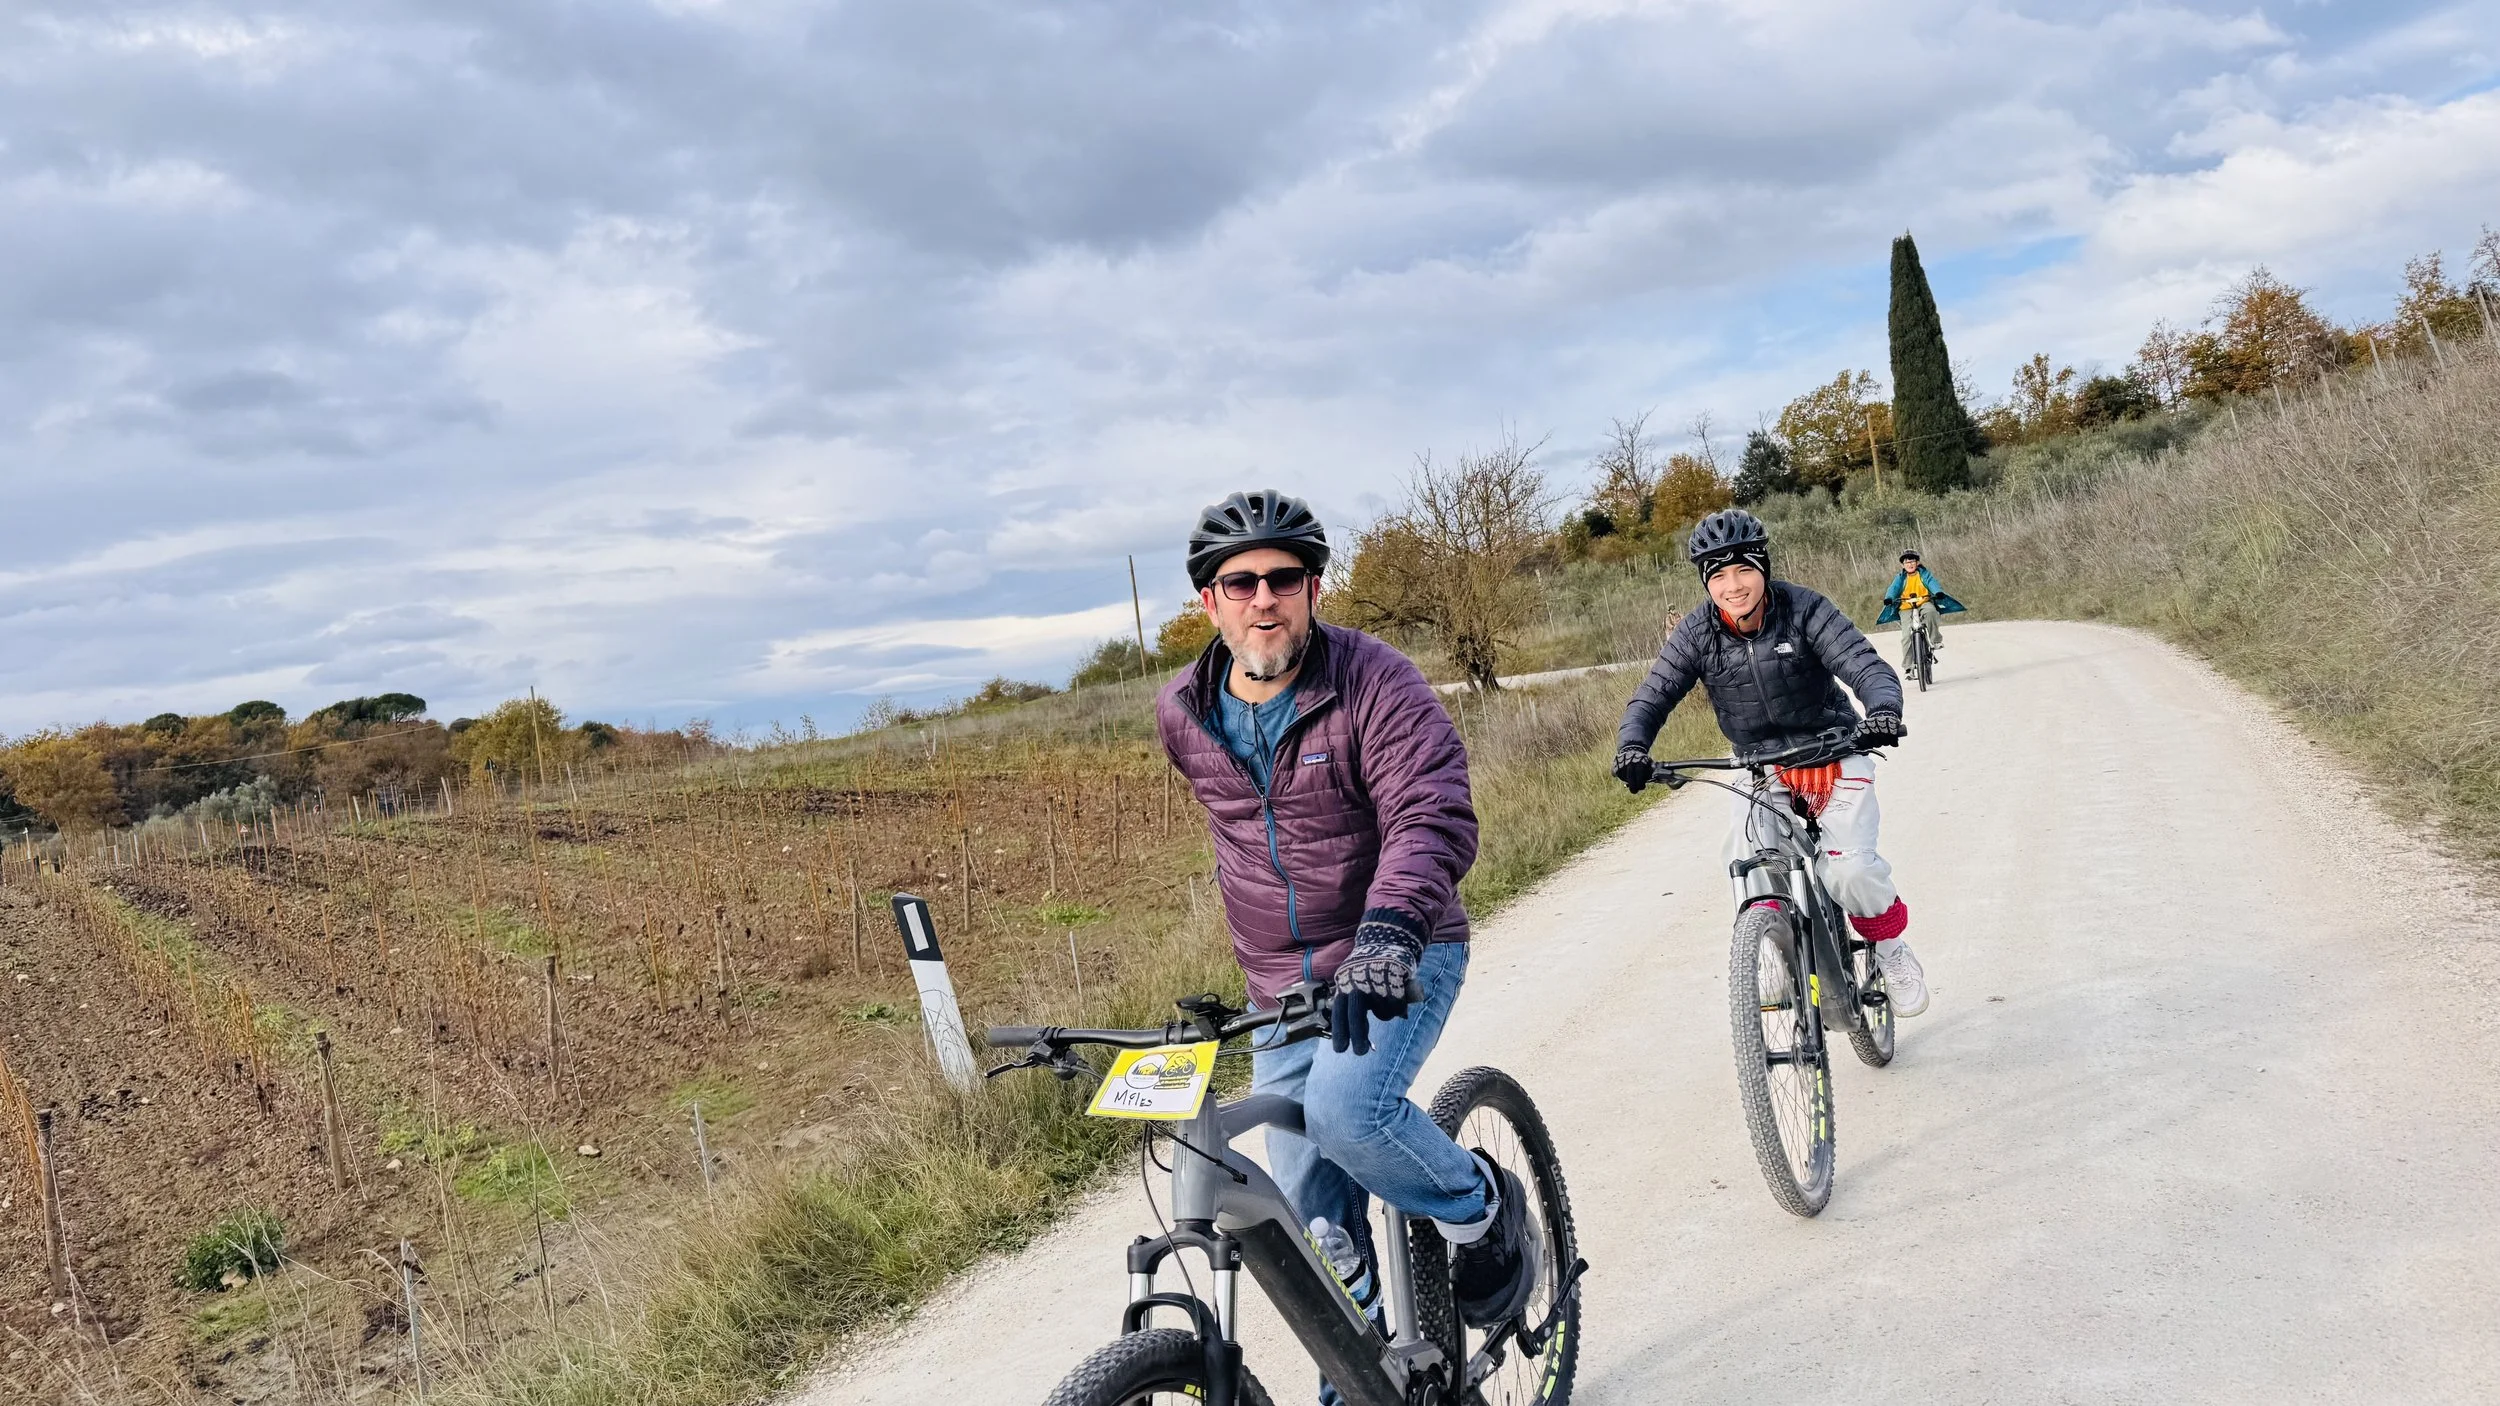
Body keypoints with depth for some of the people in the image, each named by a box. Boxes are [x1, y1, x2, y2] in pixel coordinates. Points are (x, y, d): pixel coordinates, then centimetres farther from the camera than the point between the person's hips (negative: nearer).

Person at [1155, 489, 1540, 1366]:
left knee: (1348, 1106, -30)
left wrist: (1390, 925, -47)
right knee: (1318, 1225, 7)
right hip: (1281, 988, 5)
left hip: (1394, 960, -5)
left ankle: (1482, 1211, 0)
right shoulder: (1182, 715, 0)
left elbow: (1435, 817, -30)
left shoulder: (1374, 683, -17)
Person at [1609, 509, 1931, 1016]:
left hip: (1832, 756, -2)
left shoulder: (1804, 610, -17)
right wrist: (1632, 746, -31)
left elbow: (1867, 667, -24)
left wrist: (1883, 710, -46)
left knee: (1849, 868, -21)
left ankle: (1891, 946, 11)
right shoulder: (1695, 633, -10)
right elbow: (1653, 695, -11)